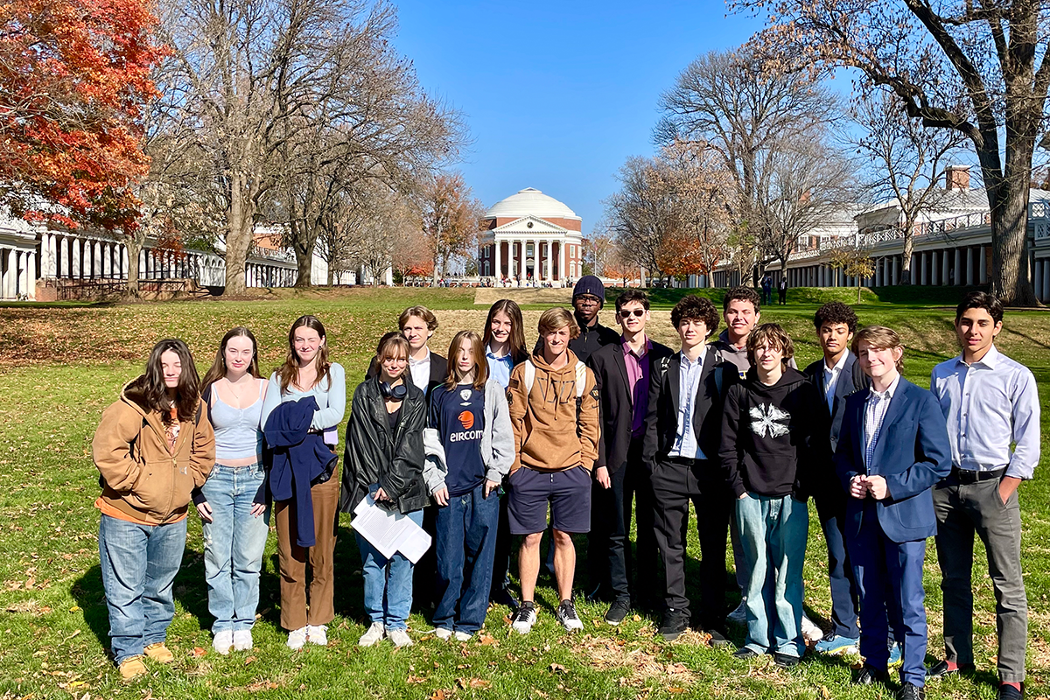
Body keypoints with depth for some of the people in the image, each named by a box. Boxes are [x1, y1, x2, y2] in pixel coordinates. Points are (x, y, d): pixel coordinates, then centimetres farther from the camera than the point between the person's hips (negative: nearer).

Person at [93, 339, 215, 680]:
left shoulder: (194, 408, 1)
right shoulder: (133, 405, -19)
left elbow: (204, 450, 14)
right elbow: (105, 449, -22)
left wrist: (187, 482, 4)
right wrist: (135, 479, -19)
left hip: (172, 517, 5)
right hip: (127, 514, -5)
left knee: (161, 583, 21)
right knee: (126, 587, 6)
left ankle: (154, 638, 39)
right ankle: (128, 651, 23)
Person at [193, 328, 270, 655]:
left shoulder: (266, 389, 1)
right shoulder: (210, 390, 2)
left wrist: (268, 490, -3)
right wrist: (196, 493, 0)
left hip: (254, 480, 0)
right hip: (216, 479, 0)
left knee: (249, 558, 3)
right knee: (217, 558, 4)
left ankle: (244, 623, 20)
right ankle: (223, 625, 20)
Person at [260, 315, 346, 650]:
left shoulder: (333, 372, 9)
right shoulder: (279, 378, 13)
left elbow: (336, 414, -10)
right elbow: (268, 424, -2)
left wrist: (293, 421, -11)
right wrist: (307, 422, -15)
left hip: (322, 467, -1)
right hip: (287, 467, 1)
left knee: (322, 548, 5)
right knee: (290, 550, 4)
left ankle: (318, 621, 19)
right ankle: (295, 625, 17)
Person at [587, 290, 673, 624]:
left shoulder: (664, 356, 6)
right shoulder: (602, 358, 2)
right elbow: (594, 415, 0)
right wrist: (599, 462, -5)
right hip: (617, 455, -1)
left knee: (651, 529, 11)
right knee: (616, 532, 6)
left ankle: (649, 593, 25)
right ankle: (620, 596, 20)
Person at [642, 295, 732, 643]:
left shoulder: (724, 367, 4)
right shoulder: (662, 367, 11)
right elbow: (653, 418, 9)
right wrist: (650, 458, 1)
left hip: (710, 468, -2)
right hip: (669, 467, 2)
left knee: (714, 547, 6)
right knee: (671, 544, 8)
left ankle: (714, 618, 19)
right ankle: (675, 611, 21)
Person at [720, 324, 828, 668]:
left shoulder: (803, 390, 0)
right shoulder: (738, 392, 5)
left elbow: (816, 444, 1)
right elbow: (728, 445, 8)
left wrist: (802, 489, -4)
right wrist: (738, 486, 1)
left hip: (790, 497, -2)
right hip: (751, 497, 2)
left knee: (787, 573, 2)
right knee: (756, 571, 9)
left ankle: (788, 642, 17)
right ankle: (758, 637, 22)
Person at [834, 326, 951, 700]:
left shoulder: (921, 401, -7)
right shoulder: (855, 402, 9)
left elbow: (938, 462, -9)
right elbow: (842, 452, 17)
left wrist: (893, 486, -17)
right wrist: (850, 479, -4)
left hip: (903, 516, -4)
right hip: (862, 517, 5)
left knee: (907, 604, 5)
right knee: (869, 598, 15)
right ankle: (874, 663, 32)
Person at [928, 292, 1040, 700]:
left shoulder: (1016, 376, -4)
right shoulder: (941, 374, 8)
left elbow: (1028, 445, -4)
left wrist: (1002, 494, -11)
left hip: (992, 485, -4)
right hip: (946, 485, 4)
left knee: (1007, 584, 0)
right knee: (954, 579, 13)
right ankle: (957, 656, 27)